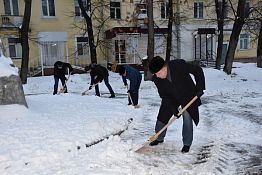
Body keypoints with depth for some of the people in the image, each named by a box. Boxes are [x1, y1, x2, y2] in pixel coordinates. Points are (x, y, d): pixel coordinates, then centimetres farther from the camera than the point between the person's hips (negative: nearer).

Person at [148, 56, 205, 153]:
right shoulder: (156, 79, -19)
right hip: (171, 99, 3)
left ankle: (187, 144, 11)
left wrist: (200, 87, -23)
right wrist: (173, 108, -21)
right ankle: (159, 138, 28)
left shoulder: (180, 65, -31)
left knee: (187, 118, -8)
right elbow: (164, 96, -13)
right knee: (162, 117, 4)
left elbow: (198, 70, -20)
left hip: (188, 96, -3)